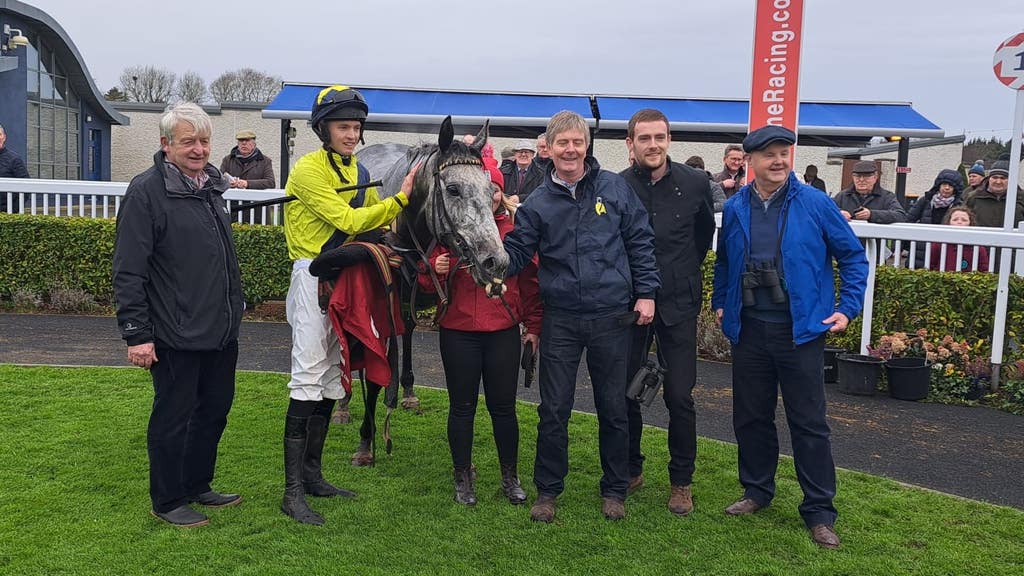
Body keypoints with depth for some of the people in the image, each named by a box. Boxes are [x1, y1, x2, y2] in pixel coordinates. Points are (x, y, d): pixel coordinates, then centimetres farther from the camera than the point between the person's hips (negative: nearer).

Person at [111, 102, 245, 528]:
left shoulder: (211, 186, 12)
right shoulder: (146, 191, -12)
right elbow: (128, 271, -15)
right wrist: (136, 333, -18)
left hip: (221, 331, 8)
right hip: (176, 334, -8)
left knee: (215, 410, 16)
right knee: (173, 418, 4)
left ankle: (198, 486, 33)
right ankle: (167, 501, 20)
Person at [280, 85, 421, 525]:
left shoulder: (357, 170, 13)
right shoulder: (309, 169, -11)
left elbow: (372, 219, 19)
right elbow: (348, 221, -19)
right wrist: (400, 198, -21)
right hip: (314, 276, -8)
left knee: (331, 377, 11)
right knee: (308, 380, -10)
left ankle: (312, 474, 23)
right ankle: (292, 492, -5)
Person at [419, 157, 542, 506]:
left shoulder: (516, 227, 2)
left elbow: (530, 281, 6)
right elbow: (427, 283, 4)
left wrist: (534, 326, 4)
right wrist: (435, 270, -18)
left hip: (504, 332, 0)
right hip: (458, 332, 0)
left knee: (503, 407, 9)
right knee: (462, 407, 10)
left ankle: (510, 478, 26)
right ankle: (463, 478, 25)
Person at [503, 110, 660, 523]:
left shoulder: (614, 188, 0)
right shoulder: (538, 202, 1)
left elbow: (640, 241, 4)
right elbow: (517, 252, -2)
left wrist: (646, 292, -1)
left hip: (612, 315, 0)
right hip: (560, 320, 0)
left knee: (613, 408, 11)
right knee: (553, 410, 7)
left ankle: (615, 489, 28)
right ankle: (547, 490, 24)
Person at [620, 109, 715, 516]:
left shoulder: (695, 184, -3)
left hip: (678, 303, 0)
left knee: (680, 396, 2)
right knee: (626, 392, 9)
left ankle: (681, 481, 18)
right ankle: (631, 470, 28)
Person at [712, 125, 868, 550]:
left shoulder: (816, 204, -5)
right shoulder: (735, 208, 4)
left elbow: (853, 257, 1)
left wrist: (847, 308, -5)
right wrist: (719, 303, 14)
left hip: (800, 329, -3)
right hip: (748, 329, 4)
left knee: (809, 422, 2)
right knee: (750, 416, 12)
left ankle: (819, 511, 13)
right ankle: (757, 490, 30)